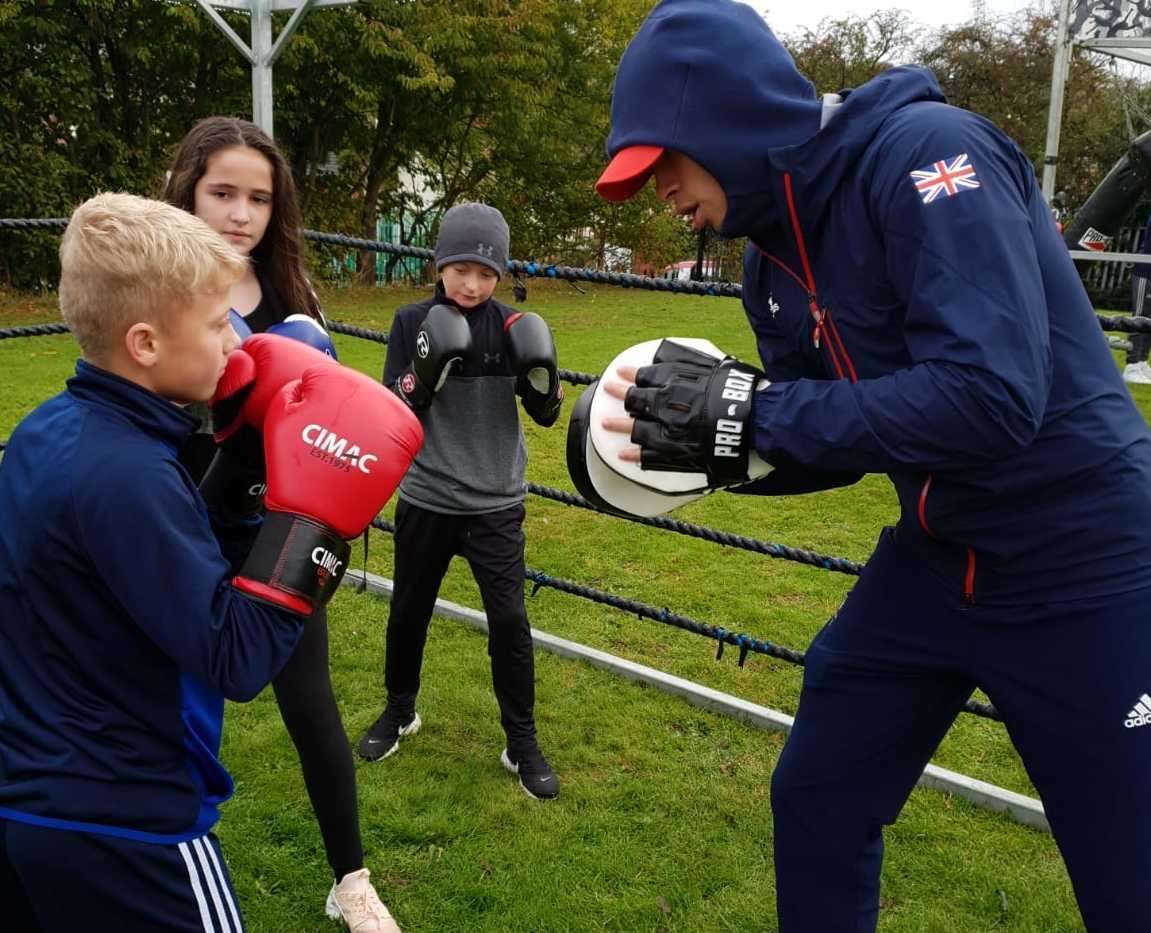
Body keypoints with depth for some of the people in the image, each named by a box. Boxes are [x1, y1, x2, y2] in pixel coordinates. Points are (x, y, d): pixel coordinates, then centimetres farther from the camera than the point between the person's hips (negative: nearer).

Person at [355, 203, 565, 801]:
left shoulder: (511, 326, -3)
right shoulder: (412, 322, -5)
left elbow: (546, 415, 1)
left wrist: (542, 373, -20)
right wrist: (425, 370, -26)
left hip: (496, 503, 0)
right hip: (425, 500, 1)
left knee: (509, 619, -4)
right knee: (409, 611, 15)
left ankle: (522, 743, 12)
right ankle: (400, 711, 39)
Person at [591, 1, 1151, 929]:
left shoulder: (927, 154, -22)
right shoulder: (775, 260, 2)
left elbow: (991, 397, -33)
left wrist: (747, 413, -29)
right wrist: (710, 442, -9)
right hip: (934, 562, 8)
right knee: (816, 807, 17)